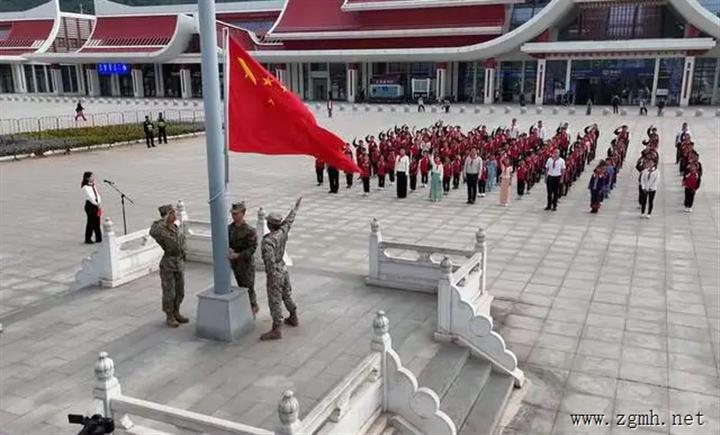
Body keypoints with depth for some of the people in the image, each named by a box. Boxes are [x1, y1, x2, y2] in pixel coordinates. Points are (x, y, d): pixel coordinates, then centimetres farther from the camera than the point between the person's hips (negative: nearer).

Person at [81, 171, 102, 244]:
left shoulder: (93, 185, 14)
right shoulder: (85, 187, -10)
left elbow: (97, 194, 11)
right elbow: (89, 196, -16)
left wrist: (99, 202, -3)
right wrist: (96, 204, -20)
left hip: (96, 205, 8)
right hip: (90, 205, -8)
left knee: (97, 222, 9)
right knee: (90, 222, -4)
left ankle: (99, 238, 15)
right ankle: (88, 239, 5)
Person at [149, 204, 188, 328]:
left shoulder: (175, 227, 4)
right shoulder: (161, 230, -19)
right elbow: (153, 232, -44)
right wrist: (163, 220, -34)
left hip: (179, 264, 7)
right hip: (168, 265, -7)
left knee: (180, 291, 16)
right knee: (169, 292, 5)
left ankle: (176, 313, 33)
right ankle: (169, 317, 21)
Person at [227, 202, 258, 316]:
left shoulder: (249, 230, -18)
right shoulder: (230, 228, 1)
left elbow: (252, 248, -19)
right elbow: (227, 242, 11)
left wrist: (238, 255, -26)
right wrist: (228, 249, -12)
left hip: (246, 263, -6)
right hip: (235, 263, 6)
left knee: (248, 288, 3)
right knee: (241, 287, 18)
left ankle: (253, 308, 20)